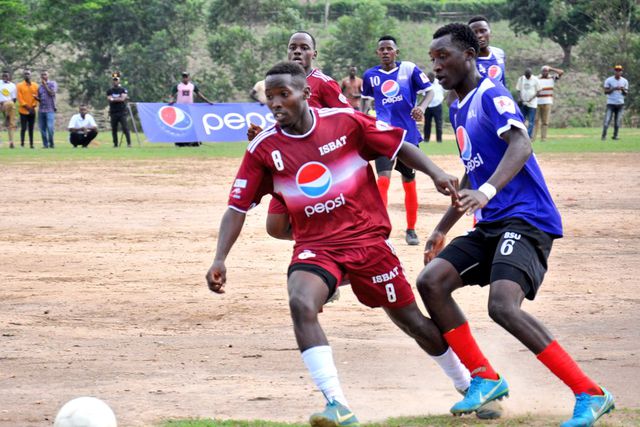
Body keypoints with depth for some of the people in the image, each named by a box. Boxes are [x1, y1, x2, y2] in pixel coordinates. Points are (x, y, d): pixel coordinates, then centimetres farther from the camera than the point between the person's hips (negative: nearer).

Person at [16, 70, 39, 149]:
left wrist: (33, 106, -8)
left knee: (31, 128, 6)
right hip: (23, 111, -3)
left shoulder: (35, 85, 8)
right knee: (23, 128, -6)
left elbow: (36, 97, 5)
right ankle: (22, 144, -3)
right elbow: (20, 98, -6)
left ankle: (31, 144, 9)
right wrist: (27, 107, -12)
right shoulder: (20, 86, -2)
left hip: (32, 111, 3)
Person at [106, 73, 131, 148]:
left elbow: (122, 99, -11)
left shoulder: (123, 90, 3)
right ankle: (115, 144, 8)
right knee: (114, 129, 3)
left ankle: (129, 143, -10)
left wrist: (113, 99, -7)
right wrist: (119, 99, -12)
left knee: (125, 128, -10)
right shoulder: (109, 91, 10)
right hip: (113, 113, 3)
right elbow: (109, 99, -5)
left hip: (122, 112, -3)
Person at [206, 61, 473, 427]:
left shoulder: (346, 121, -8)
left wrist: (435, 172, -14)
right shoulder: (264, 148, -5)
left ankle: (469, 386, 35)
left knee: (412, 321, 9)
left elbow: (400, 146, 1)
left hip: (368, 240, 0)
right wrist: (220, 259, -13)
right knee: (301, 304, -30)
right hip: (315, 247, 0)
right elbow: (238, 208, -3)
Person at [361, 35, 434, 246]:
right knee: (383, 179, -19)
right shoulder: (370, 75, 4)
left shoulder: (410, 69, -2)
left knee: (409, 183, 12)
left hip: (408, 133, 0)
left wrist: (421, 107, -19)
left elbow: (429, 91, -1)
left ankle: (411, 230, 27)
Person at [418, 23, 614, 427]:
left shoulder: (491, 97, -10)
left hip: (525, 219, -10)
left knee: (503, 305, -27)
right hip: (491, 226, 10)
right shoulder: (459, 110, 19)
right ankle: (486, 379, 8)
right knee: (431, 281, 0)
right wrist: (442, 230, 33)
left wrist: (486, 192, -44)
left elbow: (521, 144, -29)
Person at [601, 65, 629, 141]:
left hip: (620, 104, 3)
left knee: (618, 121, -1)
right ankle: (604, 136, -4)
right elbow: (605, 91, -4)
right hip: (611, 103, -3)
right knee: (607, 120, -10)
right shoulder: (609, 80, -1)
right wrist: (613, 89, -18)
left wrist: (623, 90, -12)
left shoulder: (624, 81, 7)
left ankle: (615, 136, 8)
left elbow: (626, 93, 10)